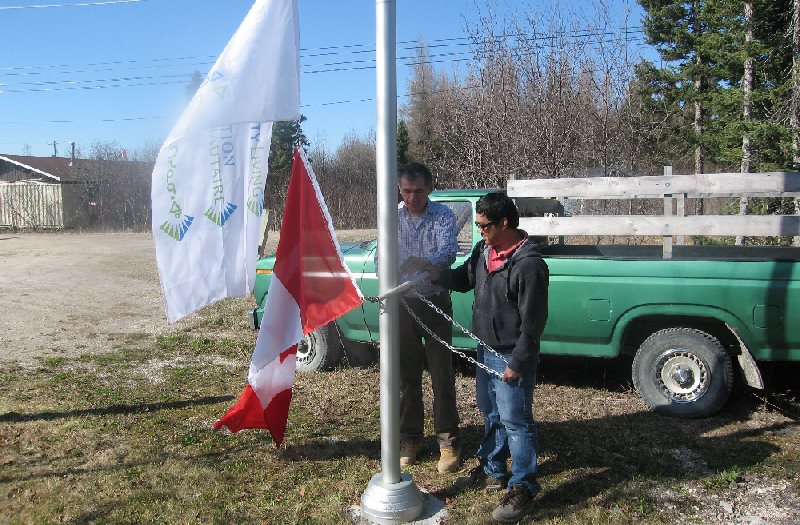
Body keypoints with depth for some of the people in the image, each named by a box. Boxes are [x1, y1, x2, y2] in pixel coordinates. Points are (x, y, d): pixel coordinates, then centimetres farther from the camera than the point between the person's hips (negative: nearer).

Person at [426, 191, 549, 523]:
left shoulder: (529, 265, -24)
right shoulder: (484, 250, 2)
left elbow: (533, 322, -22)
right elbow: (464, 279, 16)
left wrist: (517, 364, -18)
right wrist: (434, 274, -4)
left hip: (511, 357, -9)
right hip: (486, 350, 9)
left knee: (515, 421, 1)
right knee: (491, 414, 21)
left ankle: (523, 489, 16)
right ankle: (492, 471, 39)